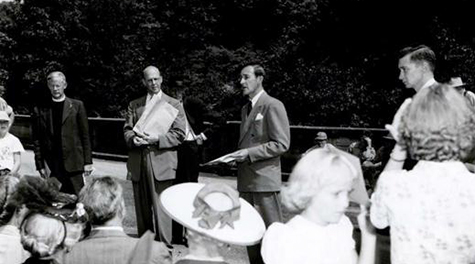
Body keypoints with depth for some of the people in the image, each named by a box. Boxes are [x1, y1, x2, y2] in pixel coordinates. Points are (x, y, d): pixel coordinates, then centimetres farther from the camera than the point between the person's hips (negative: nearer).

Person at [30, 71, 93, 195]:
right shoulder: (40, 110, 7)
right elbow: (37, 140, 7)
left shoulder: (77, 106, 5)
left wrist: (88, 162, -1)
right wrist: (40, 165, 1)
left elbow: (85, 135, 4)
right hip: (53, 165, 1)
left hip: (73, 163, -1)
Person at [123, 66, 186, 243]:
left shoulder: (173, 105, 8)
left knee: (161, 208, -8)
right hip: (138, 163, 4)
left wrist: (157, 139, -13)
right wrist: (133, 139, -8)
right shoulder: (134, 105, 18)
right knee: (142, 208, 9)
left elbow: (179, 134, 1)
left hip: (161, 162, -4)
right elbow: (127, 130, 14)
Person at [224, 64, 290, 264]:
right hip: (246, 179, 8)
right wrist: (238, 154, 9)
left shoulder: (273, 106, -7)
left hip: (264, 179, -8)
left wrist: (249, 153, -18)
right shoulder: (245, 109, 18)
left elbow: (281, 144, -13)